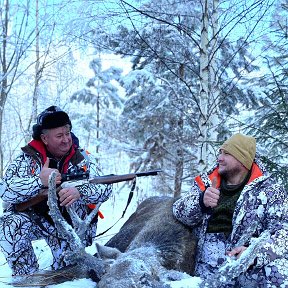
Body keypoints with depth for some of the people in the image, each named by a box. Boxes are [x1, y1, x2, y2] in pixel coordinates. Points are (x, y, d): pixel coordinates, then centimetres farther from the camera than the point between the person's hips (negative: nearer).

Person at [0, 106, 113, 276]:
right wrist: (39, 180, -41)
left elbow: (105, 189, -21)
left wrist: (80, 192, -42)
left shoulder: (82, 158, -10)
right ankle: (26, 277, -8)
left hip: (72, 225, 2)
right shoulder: (29, 158, -13)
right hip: (36, 219, -1)